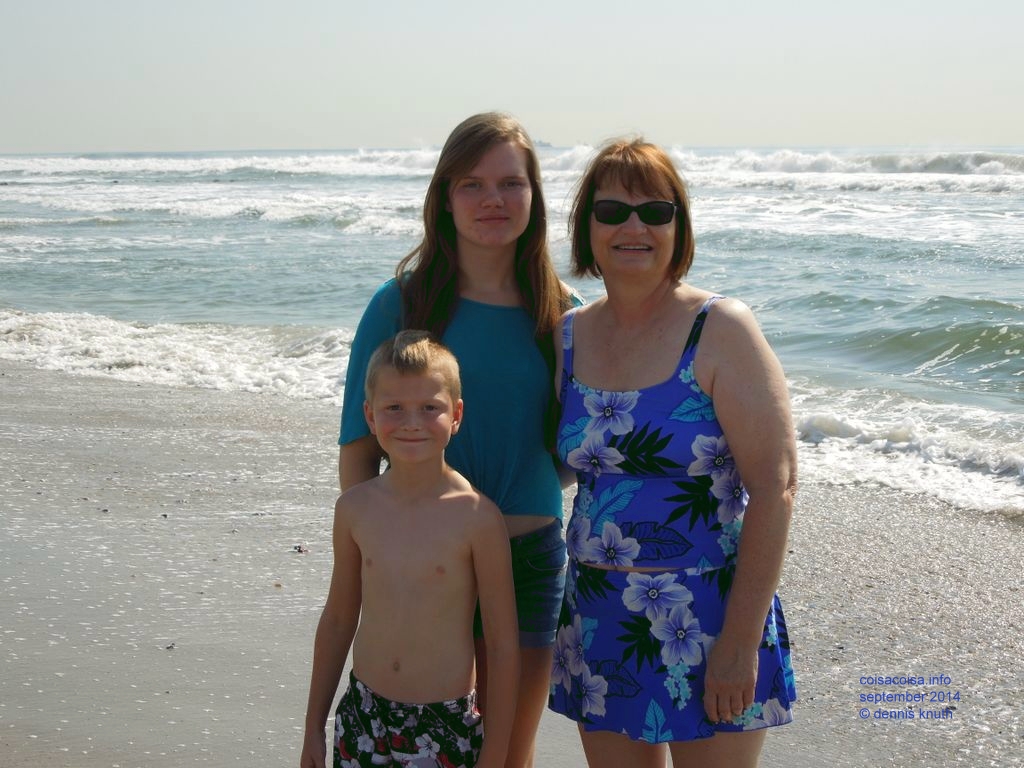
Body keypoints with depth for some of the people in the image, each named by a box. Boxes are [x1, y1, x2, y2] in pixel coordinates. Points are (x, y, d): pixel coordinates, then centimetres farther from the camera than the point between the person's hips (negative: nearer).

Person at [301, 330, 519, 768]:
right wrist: (314, 727, 14)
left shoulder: (477, 517, -13)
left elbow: (504, 647, -8)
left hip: (446, 727, -3)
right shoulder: (355, 508, -1)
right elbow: (337, 619, 10)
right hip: (362, 717, 4)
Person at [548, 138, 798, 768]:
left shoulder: (719, 330, -10)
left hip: (710, 618, -4)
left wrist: (741, 643, -17)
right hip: (600, 621, 5)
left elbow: (775, 486, -14)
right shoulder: (569, 337, 5)